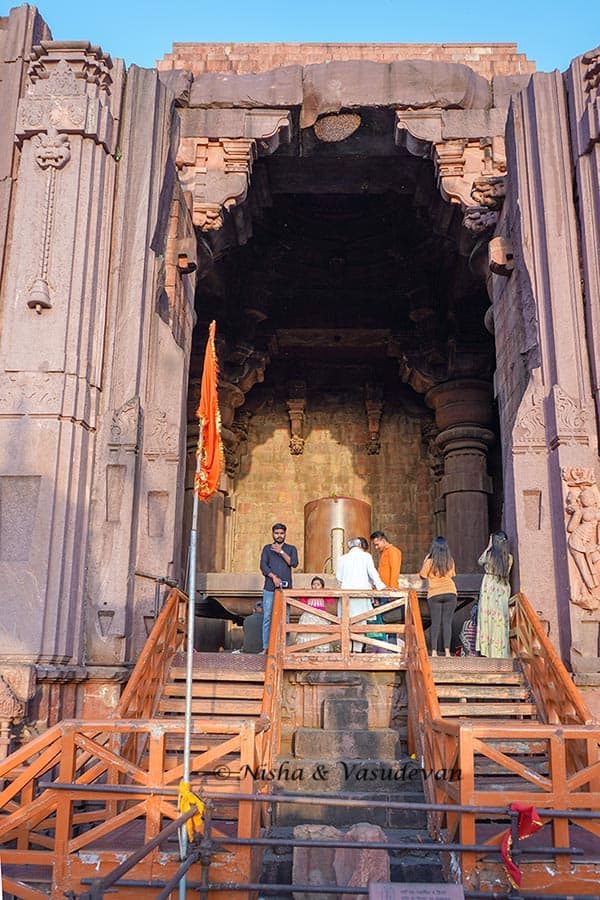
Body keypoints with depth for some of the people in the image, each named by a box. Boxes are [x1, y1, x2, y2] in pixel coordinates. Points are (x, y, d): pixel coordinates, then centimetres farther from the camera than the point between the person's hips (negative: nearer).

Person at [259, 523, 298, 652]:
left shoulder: (291, 548, 14)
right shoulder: (267, 548, 14)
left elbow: (294, 563, -2)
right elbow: (263, 566, 2)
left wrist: (281, 552, -9)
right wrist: (274, 577, -13)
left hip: (285, 587, 0)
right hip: (269, 588, 0)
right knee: (267, 617, -2)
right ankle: (266, 647, 3)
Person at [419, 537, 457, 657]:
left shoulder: (430, 562, -8)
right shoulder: (450, 561, 1)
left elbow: (422, 575, 5)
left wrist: (424, 562, 13)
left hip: (434, 594, -2)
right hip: (450, 593, 2)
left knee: (435, 623, 2)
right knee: (447, 622, 2)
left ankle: (434, 651, -1)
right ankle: (447, 651, -2)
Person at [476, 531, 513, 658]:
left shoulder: (490, 554, -9)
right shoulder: (509, 557, 1)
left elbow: (480, 561, 11)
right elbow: (507, 573, 13)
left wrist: (488, 547, 10)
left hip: (489, 586, -3)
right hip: (503, 587, 4)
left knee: (488, 616, 1)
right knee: (501, 619, 6)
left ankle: (489, 649, -1)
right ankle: (501, 651, 7)